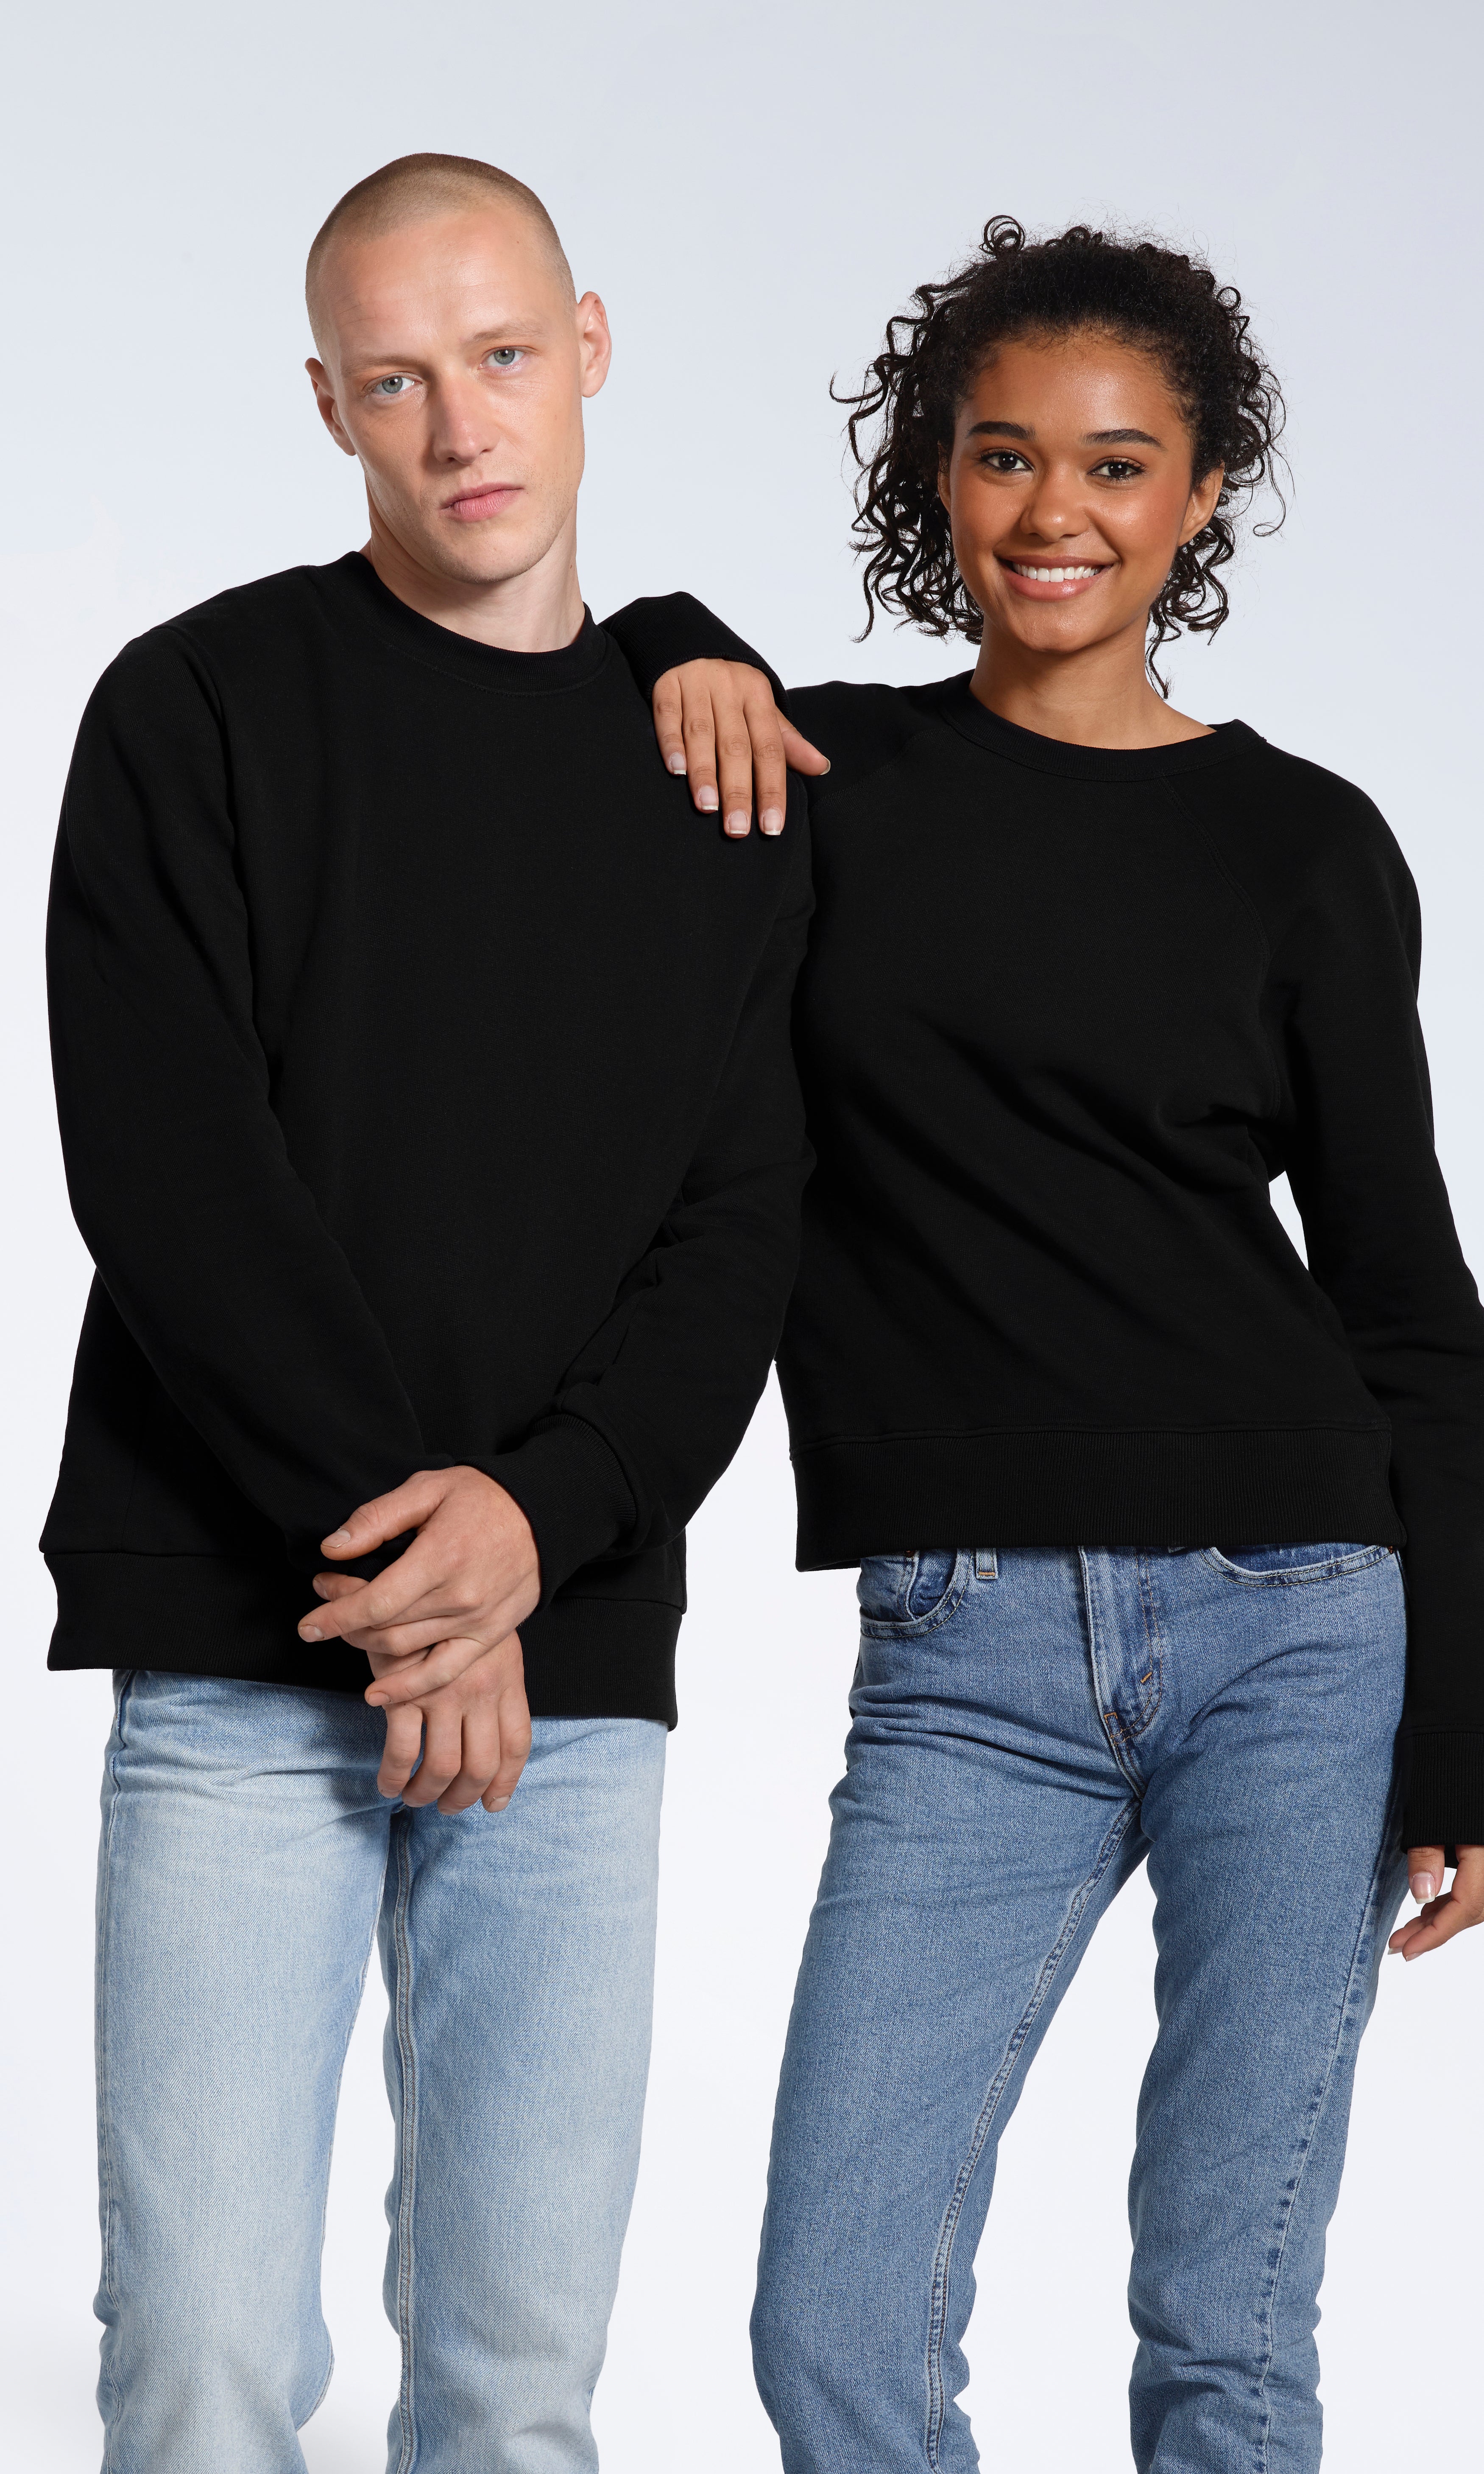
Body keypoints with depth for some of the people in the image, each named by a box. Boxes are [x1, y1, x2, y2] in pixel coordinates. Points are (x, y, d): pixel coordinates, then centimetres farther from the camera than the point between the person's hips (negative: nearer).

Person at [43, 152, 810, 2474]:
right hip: (244, 1648, -3)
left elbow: (742, 1230, 6)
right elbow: (168, 1176, -7)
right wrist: (402, 1569, -12)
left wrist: (540, 1516, -12)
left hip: (578, 1661, 3)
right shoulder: (203, 710, 2)